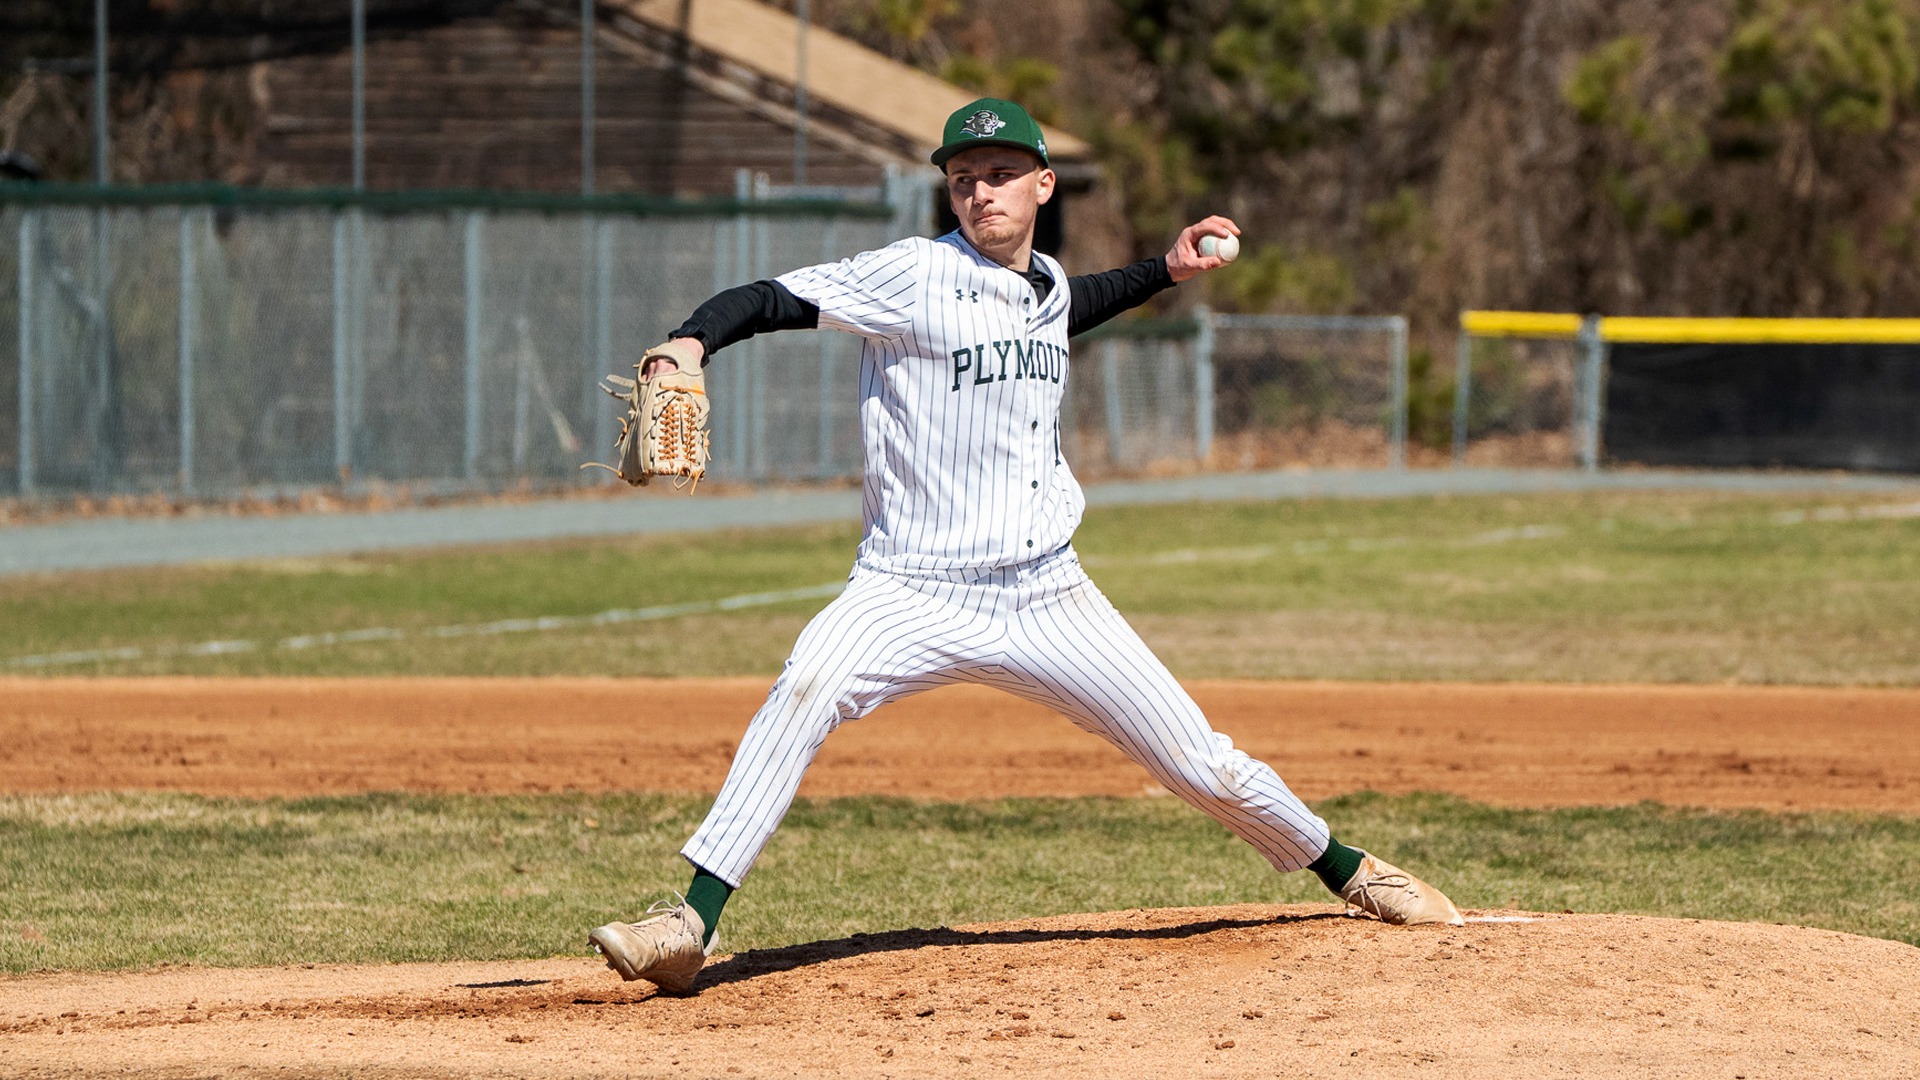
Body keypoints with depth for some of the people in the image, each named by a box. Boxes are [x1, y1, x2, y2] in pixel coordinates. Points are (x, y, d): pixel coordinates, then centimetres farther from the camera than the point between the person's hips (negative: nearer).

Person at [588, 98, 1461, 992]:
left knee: (1204, 766, 6)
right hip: (913, 592, -5)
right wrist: (692, 342, -35)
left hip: (1047, 598, 5)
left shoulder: (1046, 285, 11)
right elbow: (772, 299, -17)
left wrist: (1164, 271, 27)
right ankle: (691, 921, -34)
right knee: (810, 684, -34)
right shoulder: (916, 277, -8)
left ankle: (1348, 872, 32)